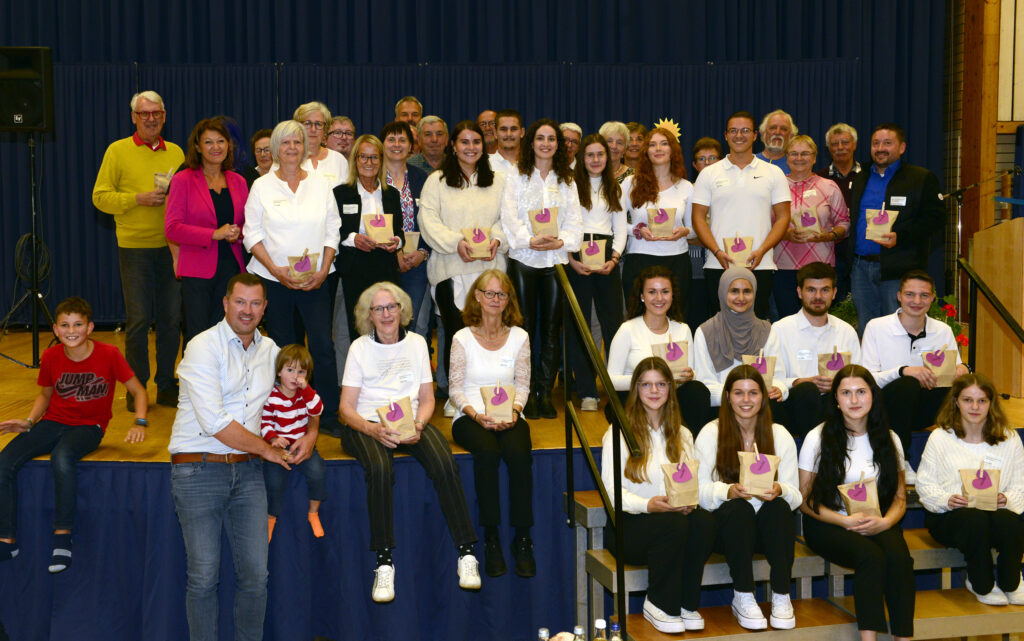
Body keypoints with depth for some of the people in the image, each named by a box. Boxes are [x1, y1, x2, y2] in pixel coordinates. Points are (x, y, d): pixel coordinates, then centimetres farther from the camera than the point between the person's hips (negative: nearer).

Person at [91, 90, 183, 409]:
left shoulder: (176, 152, 12)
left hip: (171, 245, 3)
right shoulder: (118, 151, 2)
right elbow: (100, 197, -2)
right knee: (138, 319, -2)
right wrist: (138, 198, -15)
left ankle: (166, 386, 16)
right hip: (134, 246, -3)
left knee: (171, 319, 5)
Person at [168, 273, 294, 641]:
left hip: (247, 472, 5)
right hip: (198, 469, -5)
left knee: (256, 575, -4)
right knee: (204, 576, -7)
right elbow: (215, 423, -14)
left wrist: (311, 434, 6)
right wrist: (268, 450, -5)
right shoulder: (203, 347, -6)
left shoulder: (270, 350, 13)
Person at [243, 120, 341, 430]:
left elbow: (332, 233, 8)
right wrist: (276, 269, -11)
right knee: (283, 348, 3)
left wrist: (323, 270, -5)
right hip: (273, 280, -1)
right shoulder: (262, 186, 4)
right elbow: (252, 235, 1)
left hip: (315, 281, 1)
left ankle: (329, 414, -1)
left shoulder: (321, 185, 9)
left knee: (323, 346, -8)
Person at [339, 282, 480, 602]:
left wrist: (418, 425, -9)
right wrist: (375, 430, -18)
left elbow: (427, 399, 13)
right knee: (380, 470, -36)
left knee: (445, 465, -29)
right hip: (367, 425, -2)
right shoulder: (360, 347, 7)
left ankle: (467, 554, -25)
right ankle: (384, 564, -32)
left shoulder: (417, 343, 14)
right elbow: (346, 407, 2)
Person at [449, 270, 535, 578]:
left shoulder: (519, 337, 8)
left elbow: (522, 385, 8)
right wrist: (477, 415, -15)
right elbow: (455, 389, 1)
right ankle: (491, 538, -26)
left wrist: (513, 410, -12)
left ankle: (522, 539, -22)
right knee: (487, 451, -35)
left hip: (508, 416, 1)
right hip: (470, 417, -1)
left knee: (519, 453, -32)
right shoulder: (462, 338, 3)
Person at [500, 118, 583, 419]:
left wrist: (561, 241, -13)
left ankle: (546, 392, 9)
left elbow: (575, 220, 6)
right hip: (523, 259, -2)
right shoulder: (516, 179, 7)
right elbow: (509, 217, -4)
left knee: (552, 328, 3)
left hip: (556, 259, 2)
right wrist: (530, 240, -18)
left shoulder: (567, 182, 14)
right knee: (525, 327, -2)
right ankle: (527, 393, 3)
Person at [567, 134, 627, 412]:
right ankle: (587, 392, 0)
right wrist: (571, 259, -12)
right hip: (576, 256, -3)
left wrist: (614, 258, -2)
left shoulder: (615, 189, 17)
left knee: (613, 322, -3)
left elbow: (621, 228, 14)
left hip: (607, 256, 3)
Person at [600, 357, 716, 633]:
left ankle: (687, 603, -16)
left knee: (704, 521, -30)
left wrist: (689, 501, -15)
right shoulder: (619, 433, 2)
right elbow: (612, 490, -7)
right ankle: (659, 605, -17)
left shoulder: (682, 435, 19)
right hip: (632, 523, -4)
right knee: (673, 524, -36)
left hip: (677, 515, 4)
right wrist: (648, 505, -24)